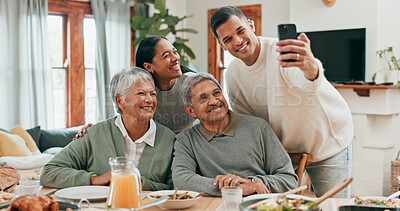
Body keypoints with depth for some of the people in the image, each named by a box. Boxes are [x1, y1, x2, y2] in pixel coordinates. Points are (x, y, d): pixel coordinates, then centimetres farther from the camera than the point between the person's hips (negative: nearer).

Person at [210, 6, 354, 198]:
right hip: (284, 151, 5)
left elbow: (305, 83, -52)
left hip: (329, 143, -4)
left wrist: (311, 68, -75)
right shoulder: (232, 76, -9)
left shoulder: (285, 52, -28)